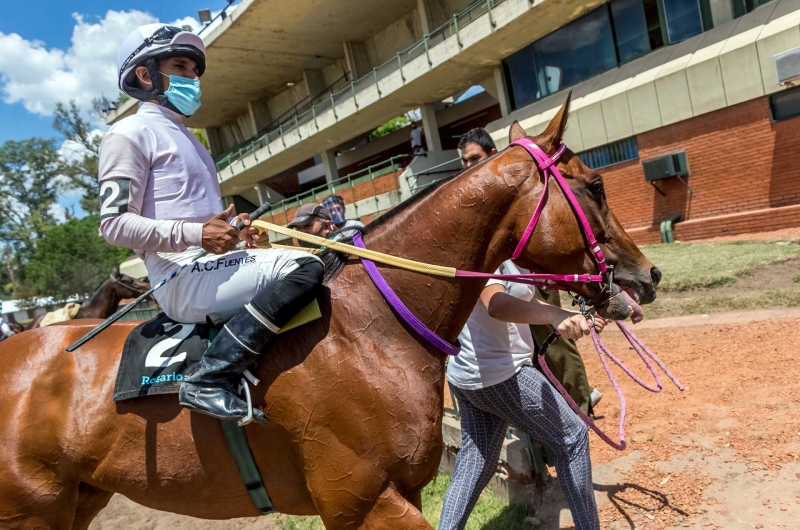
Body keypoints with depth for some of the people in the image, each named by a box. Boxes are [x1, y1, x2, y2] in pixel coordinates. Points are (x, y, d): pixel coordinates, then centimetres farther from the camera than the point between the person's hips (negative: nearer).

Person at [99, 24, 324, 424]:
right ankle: (209, 381, -23)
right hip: (185, 277, -9)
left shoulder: (184, 137, 24)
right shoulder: (130, 133, -2)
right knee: (305, 268, -24)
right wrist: (196, 234, -23)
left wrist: (235, 226, 8)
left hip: (214, 264, 9)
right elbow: (114, 223, -12)